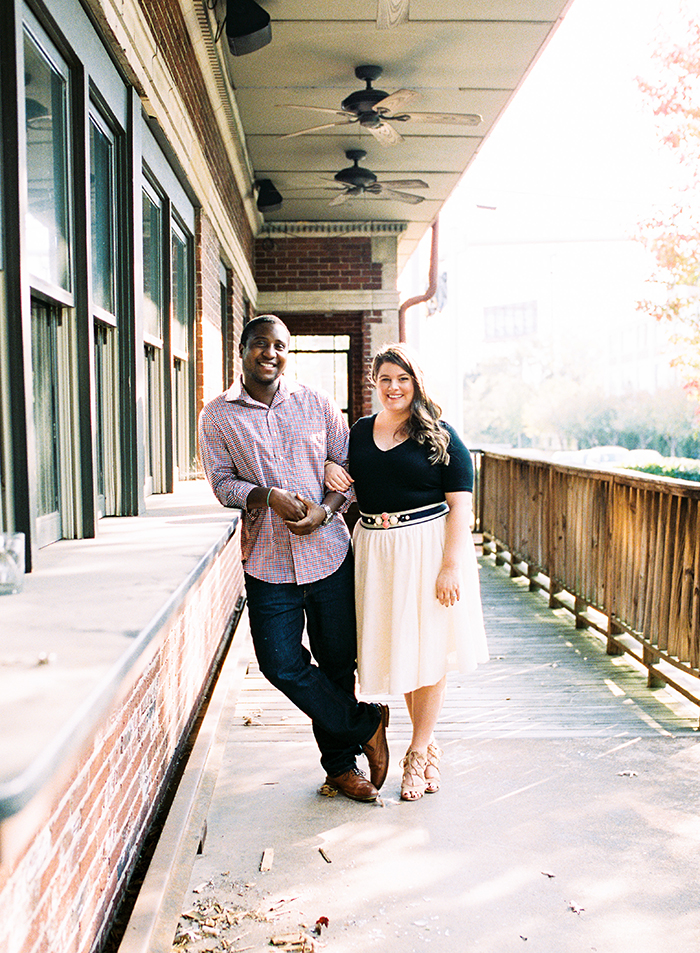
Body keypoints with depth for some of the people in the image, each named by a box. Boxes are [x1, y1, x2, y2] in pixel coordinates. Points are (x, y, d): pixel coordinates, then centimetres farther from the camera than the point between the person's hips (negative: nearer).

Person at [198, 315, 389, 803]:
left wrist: (325, 510, -12)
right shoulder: (218, 416, 2)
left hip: (329, 551, 1)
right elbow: (223, 482, 1)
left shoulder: (316, 403, 4)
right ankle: (366, 726, 16)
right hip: (269, 561, 0)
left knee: (337, 662, 8)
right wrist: (268, 496, -18)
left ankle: (341, 762, 28)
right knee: (282, 664, -7)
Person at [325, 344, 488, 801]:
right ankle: (429, 742, 31)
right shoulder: (361, 431, 9)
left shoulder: (440, 437, -6)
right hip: (377, 551, 5)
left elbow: (461, 505, -11)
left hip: (428, 547, -5)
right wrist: (330, 469, 0)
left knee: (429, 649, 3)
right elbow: (348, 483, 24)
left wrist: (451, 565, -18)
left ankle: (418, 752, 18)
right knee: (396, 646, 12)